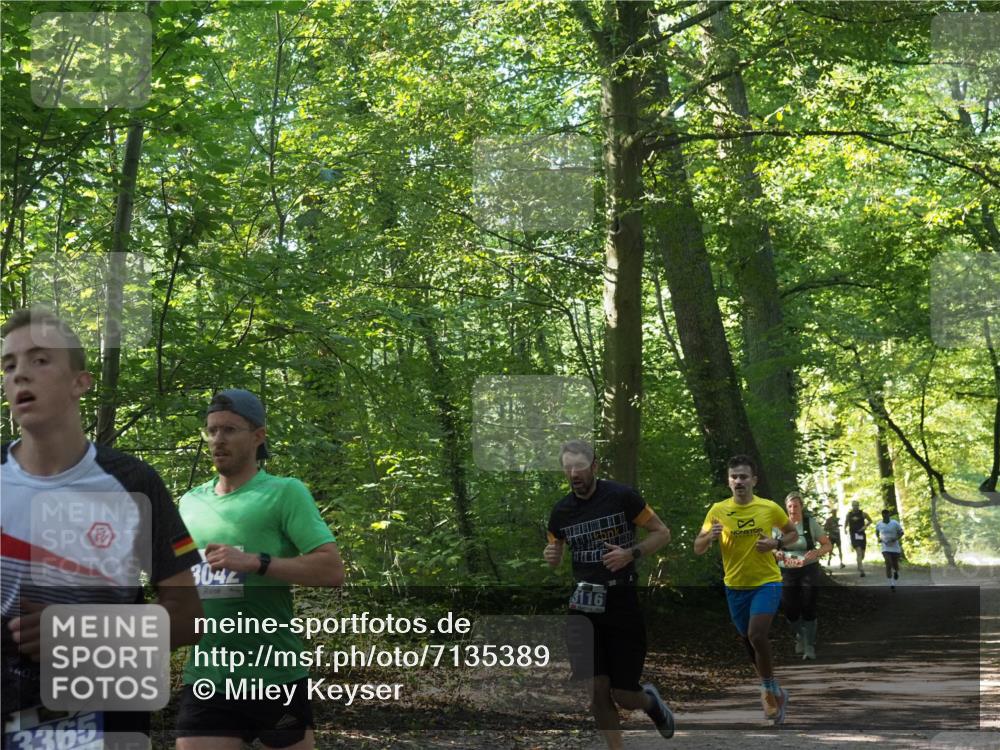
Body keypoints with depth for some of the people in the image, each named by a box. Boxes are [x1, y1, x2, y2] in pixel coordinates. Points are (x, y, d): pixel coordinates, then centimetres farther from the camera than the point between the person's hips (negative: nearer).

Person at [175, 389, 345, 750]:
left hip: (275, 676, -4)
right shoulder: (190, 502, 12)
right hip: (204, 676, 4)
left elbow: (333, 570, -14)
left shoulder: (285, 492, -4)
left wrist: (255, 562, -21)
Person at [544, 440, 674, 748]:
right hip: (584, 606, 3)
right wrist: (550, 557, -7)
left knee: (623, 696, 1)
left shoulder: (622, 496, -10)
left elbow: (662, 533, -2)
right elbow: (555, 554, 18)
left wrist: (631, 553, -18)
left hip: (623, 602, -3)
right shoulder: (561, 511, 2)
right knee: (597, 691, -3)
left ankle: (650, 700, 37)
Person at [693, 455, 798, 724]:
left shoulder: (770, 508, -7)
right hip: (735, 586, 3)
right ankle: (773, 691, 38)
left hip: (767, 582, -3)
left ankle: (771, 690, -3)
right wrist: (709, 537, -24)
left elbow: (793, 533, 9)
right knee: (748, 640, 15)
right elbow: (698, 549, -2)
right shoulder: (718, 510, -4)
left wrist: (776, 544, -12)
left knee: (756, 635, -22)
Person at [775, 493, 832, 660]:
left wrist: (817, 552, -21)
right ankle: (800, 636, 31)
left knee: (808, 609, -6)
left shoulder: (810, 523, -5)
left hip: (809, 571, -2)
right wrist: (776, 553, -13)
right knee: (790, 610, 2)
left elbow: (828, 545, 0)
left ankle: (810, 646, 4)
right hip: (787, 572, 2)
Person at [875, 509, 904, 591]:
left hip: (895, 547, 0)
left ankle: (896, 572, 48)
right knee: (888, 564, -14)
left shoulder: (895, 523, -9)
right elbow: (877, 532, 18)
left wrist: (896, 538, -18)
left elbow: (901, 533, 0)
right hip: (885, 548, 0)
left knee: (895, 565, 7)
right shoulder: (879, 524, -2)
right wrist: (878, 538, -1)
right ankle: (892, 585, -9)